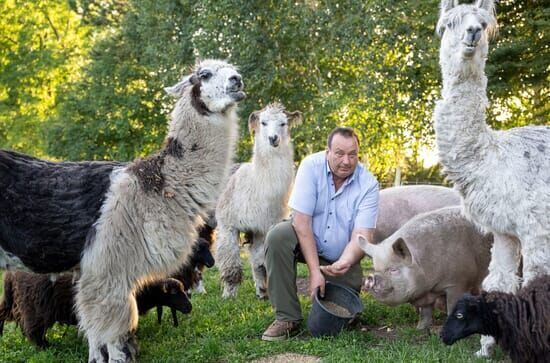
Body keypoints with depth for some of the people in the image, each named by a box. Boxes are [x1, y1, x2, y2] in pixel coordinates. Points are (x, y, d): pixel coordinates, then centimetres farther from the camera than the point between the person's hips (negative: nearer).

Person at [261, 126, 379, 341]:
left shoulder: (368, 184, -18)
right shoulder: (311, 166, -20)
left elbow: (362, 235, -23)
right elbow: (301, 221, -24)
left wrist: (344, 263, -45)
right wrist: (314, 270, -31)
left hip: (342, 256, 1)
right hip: (306, 242, -1)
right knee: (277, 236, -32)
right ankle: (287, 319, -25)